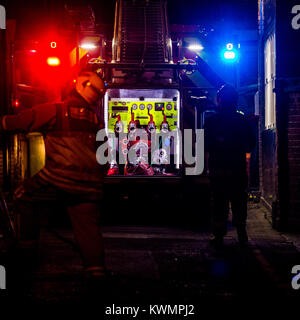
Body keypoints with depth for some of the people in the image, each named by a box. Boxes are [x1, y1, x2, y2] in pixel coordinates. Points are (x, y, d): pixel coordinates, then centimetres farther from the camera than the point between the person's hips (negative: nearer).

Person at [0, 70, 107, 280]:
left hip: (58, 180, -4)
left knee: (24, 198, 18)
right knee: (88, 228, 6)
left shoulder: (56, 111, 0)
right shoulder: (95, 119, 13)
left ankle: (28, 245, 17)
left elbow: (23, 120, 3)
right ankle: (97, 272, -1)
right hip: (90, 186, 4)